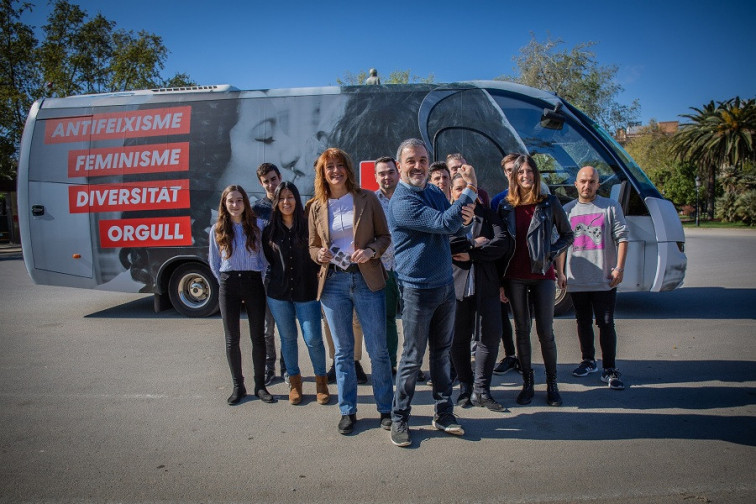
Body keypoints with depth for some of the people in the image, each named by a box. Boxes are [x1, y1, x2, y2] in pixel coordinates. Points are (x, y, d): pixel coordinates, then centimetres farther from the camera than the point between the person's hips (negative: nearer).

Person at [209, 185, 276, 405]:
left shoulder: (255, 226, 2)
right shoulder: (217, 230, 4)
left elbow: (264, 256, 5)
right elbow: (214, 262, 10)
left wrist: (262, 279, -2)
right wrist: (225, 281, 3)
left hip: (253, 282, 0)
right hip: (229, 285, 1)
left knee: (258, 336, 5)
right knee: (232, 339, 6)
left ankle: (260, 385, 15)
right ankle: (238, 386, 17)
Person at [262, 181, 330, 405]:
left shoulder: (309, 226, -1)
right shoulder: (270, 231, 5)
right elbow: (266, 259, 13)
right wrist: (271, 279, 4)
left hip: (306, 292, -2)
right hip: (278, 293, 2)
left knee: (313, 339, -3)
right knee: (288, 338, 11)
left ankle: (321, 380, 19)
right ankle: (294, 381, 27)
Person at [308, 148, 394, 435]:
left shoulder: (367, 199, 2)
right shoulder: (317, 207, 8)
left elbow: (385, 236, 5)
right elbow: (313, 247, 14)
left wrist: (371, 251, -15)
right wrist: (320, 255, -8)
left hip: (367, 279, -2)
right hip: (333, 282, 2)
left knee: (377, 349, 3)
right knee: (343, 350, 10)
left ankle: (386, 408, 20)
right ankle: (348, 411, 22)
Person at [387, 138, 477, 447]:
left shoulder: (434, 192, 9)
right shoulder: (402, 202, -18)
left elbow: (455, 226, 17)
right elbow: (444, 224, -26)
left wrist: (465, 217, -7)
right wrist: (470, 189, -20)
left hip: (445, 285, 7)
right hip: (418, 290, -7)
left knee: (442, 353, 15)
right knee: (412, 358, 3)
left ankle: (443, 414, 28)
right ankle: (399, 419, 19)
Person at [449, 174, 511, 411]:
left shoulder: (487, 214, 12)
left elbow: (503, 243, -3)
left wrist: (471, 254, -11)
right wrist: (474, 242, -11)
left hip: (486, 285, 2)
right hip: (456, 284, -2)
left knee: (491, 336, 1)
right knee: (459, 339, 6)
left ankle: (481, 391, 13)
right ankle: (465, 387, 22)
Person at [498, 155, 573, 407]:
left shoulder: (549, 203, 1)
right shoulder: (506, 206, 4)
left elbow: (568, 235, 10)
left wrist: (551, 253, -8)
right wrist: (500, 281, 3)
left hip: (542, 276, -1)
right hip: (515, 278, 1)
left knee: (545, 331, 2)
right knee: (522, 331, 8)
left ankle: (552, 384, 19)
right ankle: (527, 384, 19)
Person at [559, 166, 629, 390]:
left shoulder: (611, 207, 3)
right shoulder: (567, 210, 9)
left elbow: (621, 238, 0)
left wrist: (619, 267, -10)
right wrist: (560, 272, 7)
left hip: (604, 279, -2)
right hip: (577, 279, 3)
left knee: (606, 324, -1)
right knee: (583, 323, 13)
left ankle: (610, 370, 6)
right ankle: (588, 361, 29)